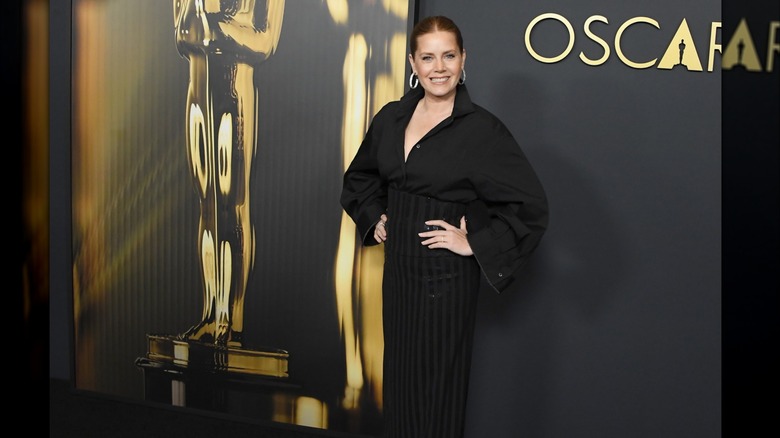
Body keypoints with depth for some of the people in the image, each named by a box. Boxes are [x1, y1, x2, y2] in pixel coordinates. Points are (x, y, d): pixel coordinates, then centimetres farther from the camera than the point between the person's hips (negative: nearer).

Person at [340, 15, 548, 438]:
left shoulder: (482, 129, -14)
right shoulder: (392, 117, 3)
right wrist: (374, 217, 10)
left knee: (437, 385, 6)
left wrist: (475, 245, -15)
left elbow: (530, 205, -15)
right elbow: (359, 176, 23)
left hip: (446, 277, -6)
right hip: (398, 268, 6)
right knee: (398, 379, 16)